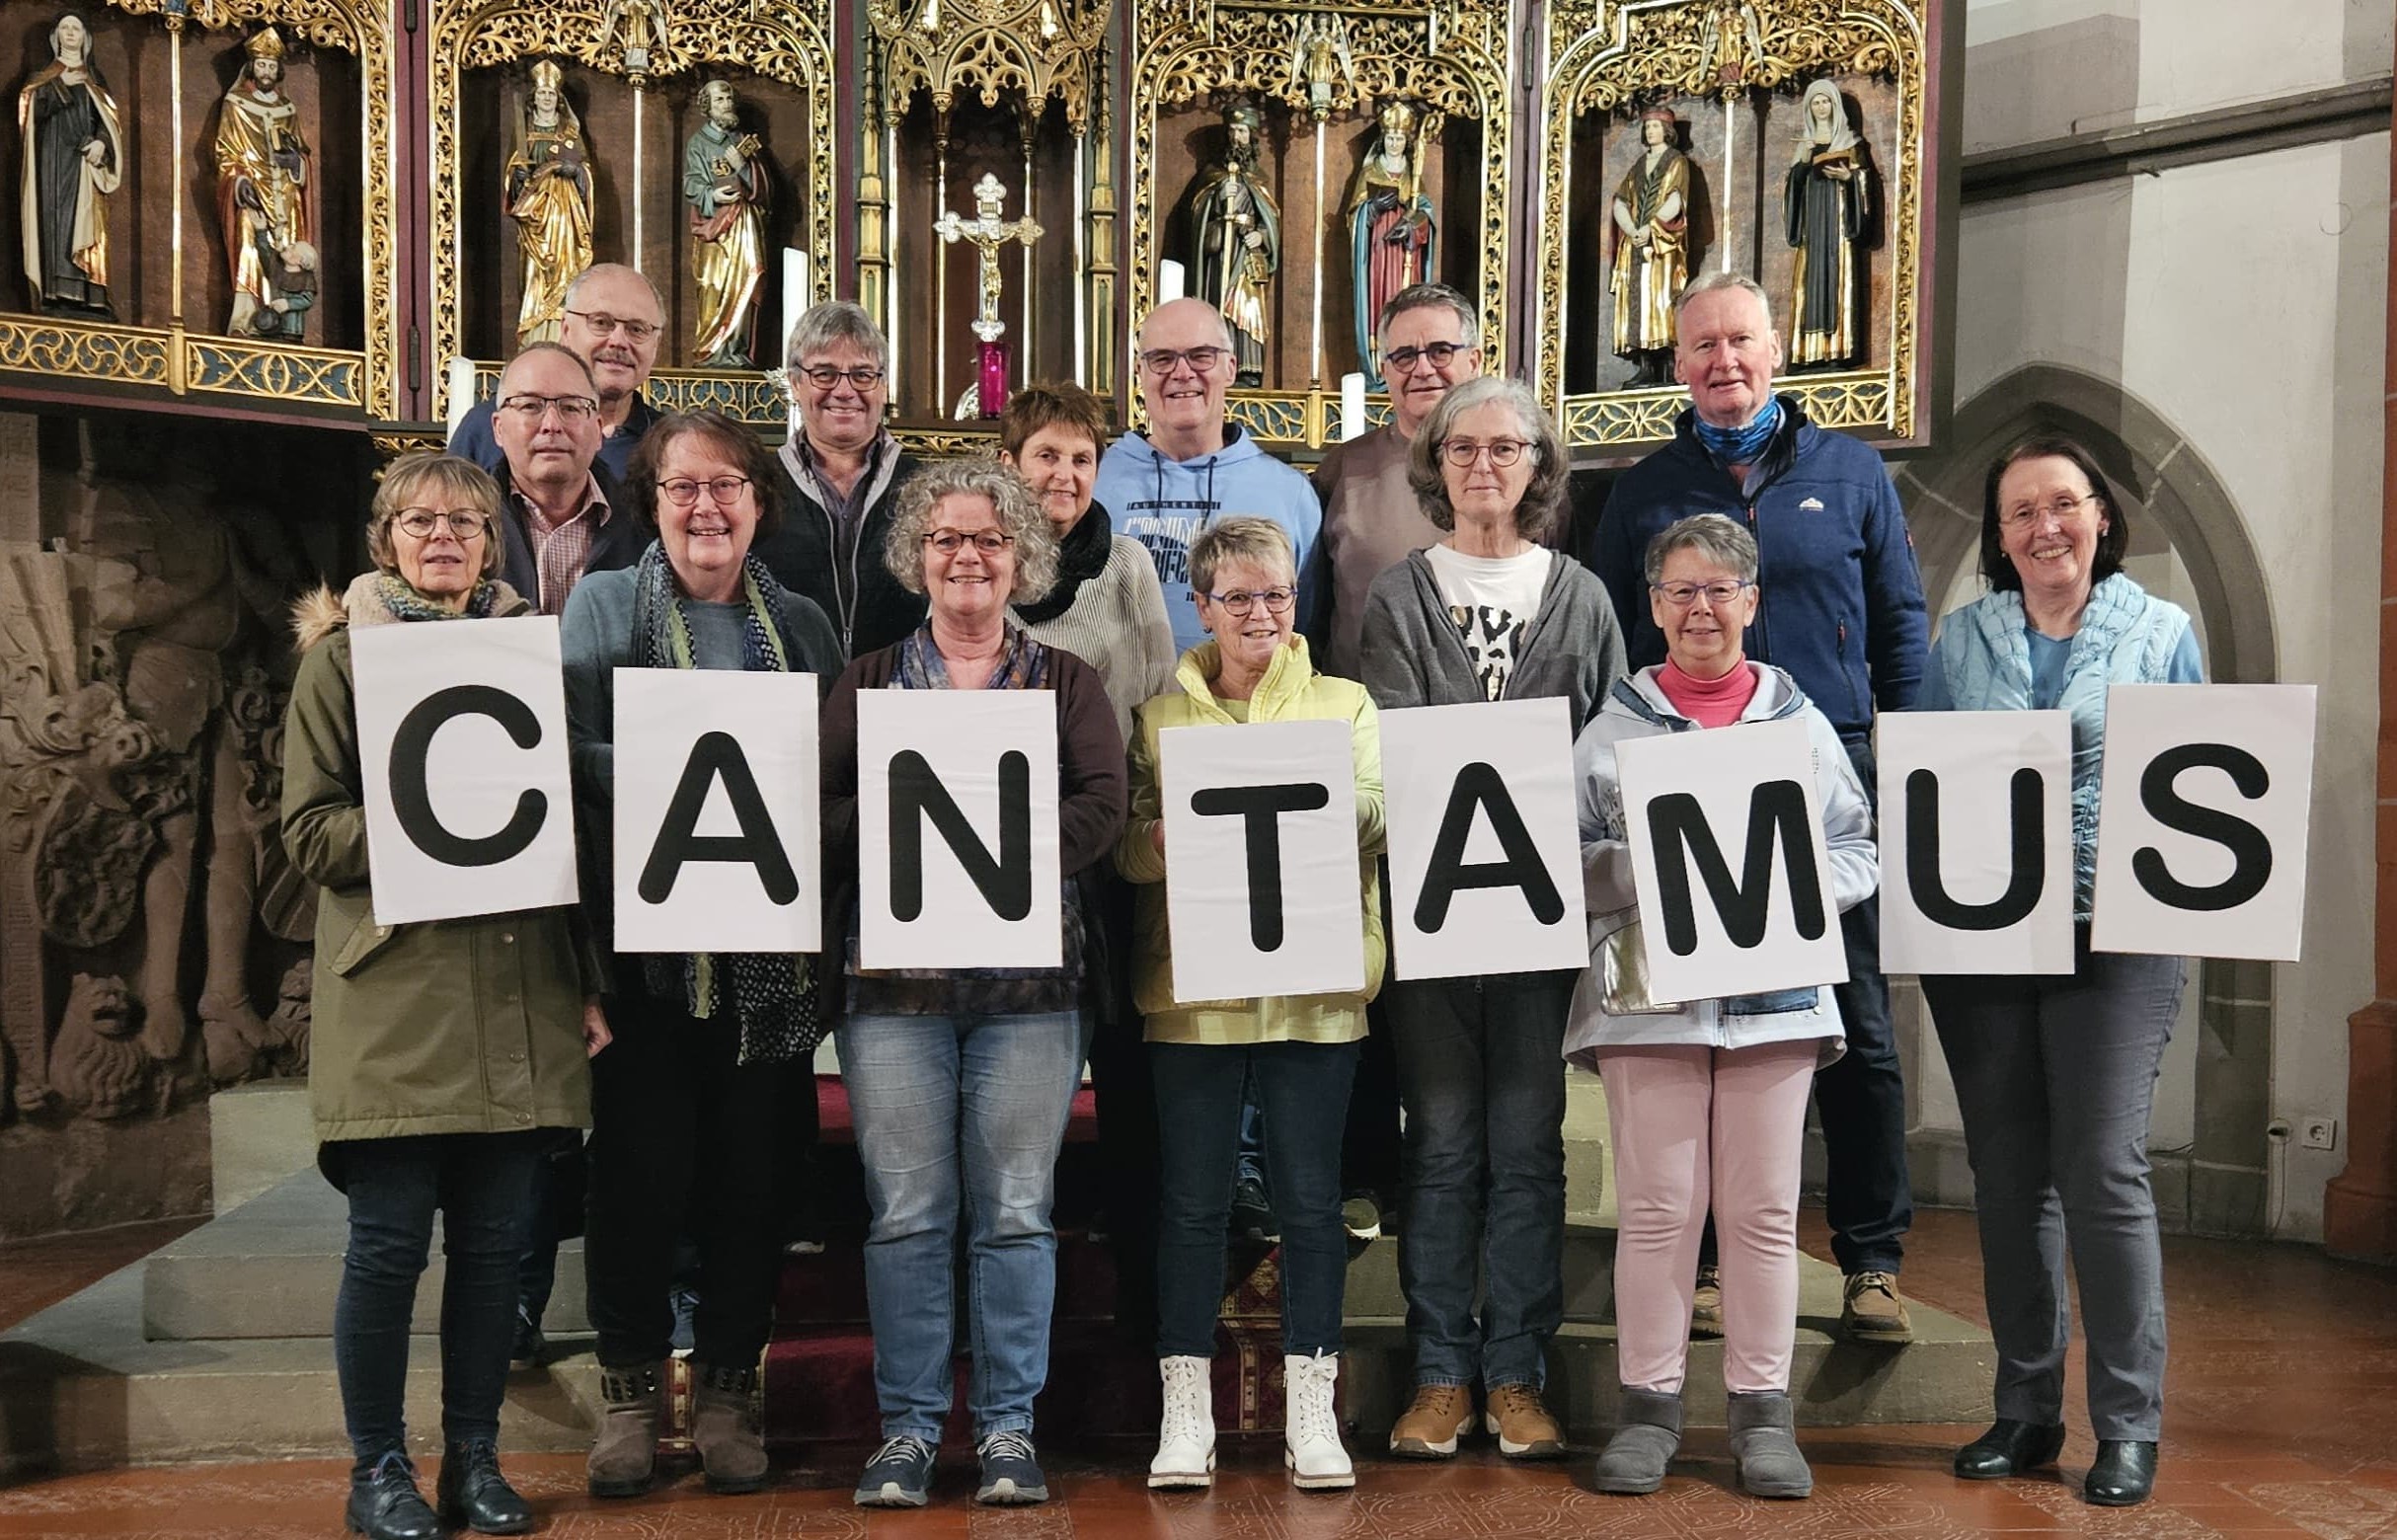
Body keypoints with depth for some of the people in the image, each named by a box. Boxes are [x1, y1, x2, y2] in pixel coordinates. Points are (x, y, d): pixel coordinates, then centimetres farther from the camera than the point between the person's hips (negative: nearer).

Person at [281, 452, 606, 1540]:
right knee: (390, 1240, 0)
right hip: (395, 994, -3)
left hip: (519, 998, 3)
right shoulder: (341, 656, 5)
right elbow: (309, 829, -1)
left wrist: (588, 984, 8)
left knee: (493, 1242, 7)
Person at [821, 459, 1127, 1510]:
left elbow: (1103, 808, -4)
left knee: (1016, 1212, 3)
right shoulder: (868, 682, 12)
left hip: (1029, 978, 0)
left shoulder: (1066, 682, 11)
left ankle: (1009, 1427, 14)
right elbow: (821, 811, 1)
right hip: (895, 973, 0)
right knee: (906, 1214, 3)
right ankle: (908, 1429, 14)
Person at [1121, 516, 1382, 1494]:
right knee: (1192, 1201, 4)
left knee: (1311, 1198, 4)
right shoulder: (1161, 717, 10)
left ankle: (1311, 1409, 15)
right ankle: (1185, 1411, 14)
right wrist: (1189, 826, -19)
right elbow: (1130, 849, 1)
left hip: (1314, 985, 0)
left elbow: (1375, 820, -4)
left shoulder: (1344, 704, 10)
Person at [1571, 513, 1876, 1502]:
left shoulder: (1799, 718, 11)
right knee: (1657, 1207, 0)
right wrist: (1647, 872, -13)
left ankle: (1762, 1410, 17)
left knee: (1765, 1208, 5)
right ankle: (1647, 1406, 13)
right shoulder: (1614, 724, 7)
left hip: (1774, 987, 1)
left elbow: (1858, 847, 10)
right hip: (1646, 989, -1)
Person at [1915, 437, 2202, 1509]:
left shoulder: (2161, 631, 7)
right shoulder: (1961, 639, 11)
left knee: (2103, 1168, -7)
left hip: (2114, 937, -2)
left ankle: (2128, 1423, 6)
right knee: (2006, 1172, 8)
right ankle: (2026, 1409, 20)